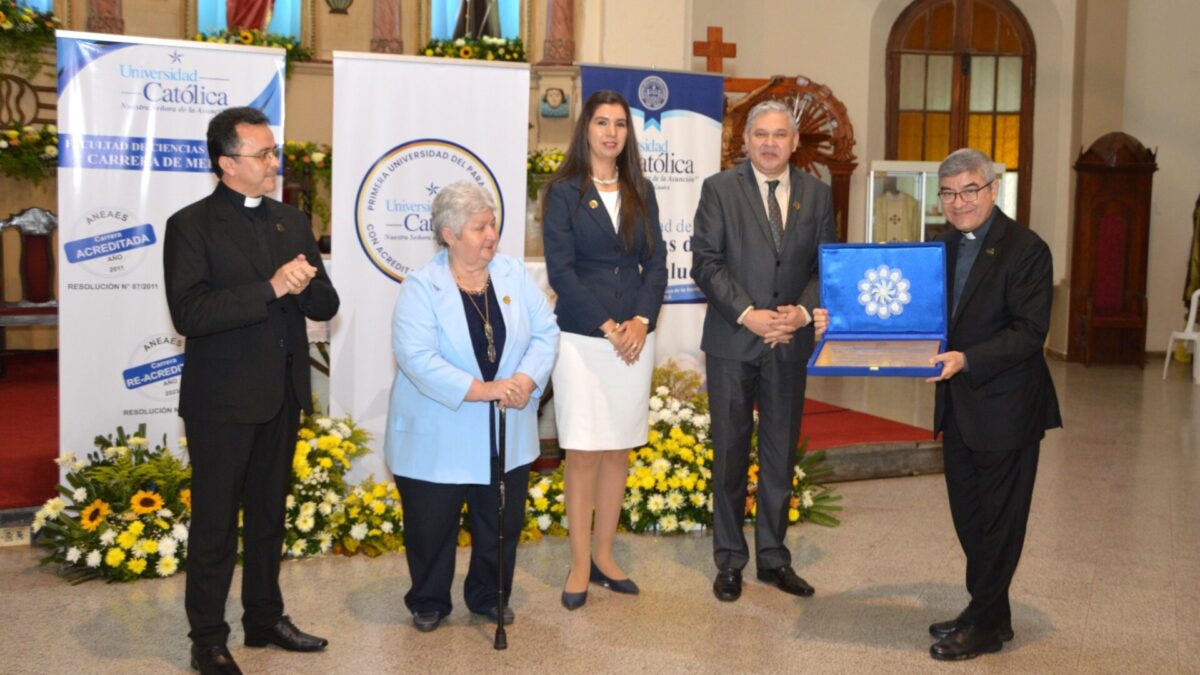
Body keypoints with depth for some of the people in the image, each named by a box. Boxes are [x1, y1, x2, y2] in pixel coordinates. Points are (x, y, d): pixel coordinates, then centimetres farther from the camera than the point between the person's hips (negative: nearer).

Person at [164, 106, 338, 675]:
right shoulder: (191, 225, -8)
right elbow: (189, 313, -21)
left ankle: (265, 619, 31)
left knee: (269, 515, 17)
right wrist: (270, 289, -25)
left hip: (282, 395, 6)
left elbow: (325, 305, 7)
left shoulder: (293, 222, 10)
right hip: (222, 401, -6)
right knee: (215, 522, 4)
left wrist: (304, 286, -16)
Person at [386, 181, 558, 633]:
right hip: (437, 438, -4)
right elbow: (415, 356, -22)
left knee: (502, 523, 13)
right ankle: (428, 603, 31)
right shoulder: (421, 287, -12)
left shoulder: (514, 274, 1)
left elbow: (545, 332, -1)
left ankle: (489, 596, 34)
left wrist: (526, 380, -19)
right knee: (432, 525, 9)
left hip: (506, 433, 4)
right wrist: (479, 390, -27)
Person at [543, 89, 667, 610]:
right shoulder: (564, 191, -1)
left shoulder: (641, 191, 11)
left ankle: (604, 557, 21)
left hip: (634, 337, 4)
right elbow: (560, 269, -8)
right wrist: (607, 327, -14)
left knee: (620, 450, 9)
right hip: (582, 338, -4)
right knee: (583, 453, -1)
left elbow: (656, 262, 7)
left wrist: (641, 321, -8)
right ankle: (580, 566, 9)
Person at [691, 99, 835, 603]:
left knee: (781, 453, 11)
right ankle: (729, 560, 18)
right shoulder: (720, 188, -2)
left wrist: (804, 311, -12)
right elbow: (705, 262, -8)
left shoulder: (817, 194, 7)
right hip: (732, 341, -3)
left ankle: (773, 557, 24)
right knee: (729, 453, 6)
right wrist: (746, 313, -17)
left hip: (790, 342, 3)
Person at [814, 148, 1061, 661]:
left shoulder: (1026, 249, -14)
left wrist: (966, 359, -31)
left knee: (998, 519, 5)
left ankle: (984, 625, 18)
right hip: (958, 407, 8)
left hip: (1005, 408, -8)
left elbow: (1029, 331, -20)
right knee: (968, 516, 17)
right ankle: (990, 613, 33)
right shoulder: (945, 247, 9)